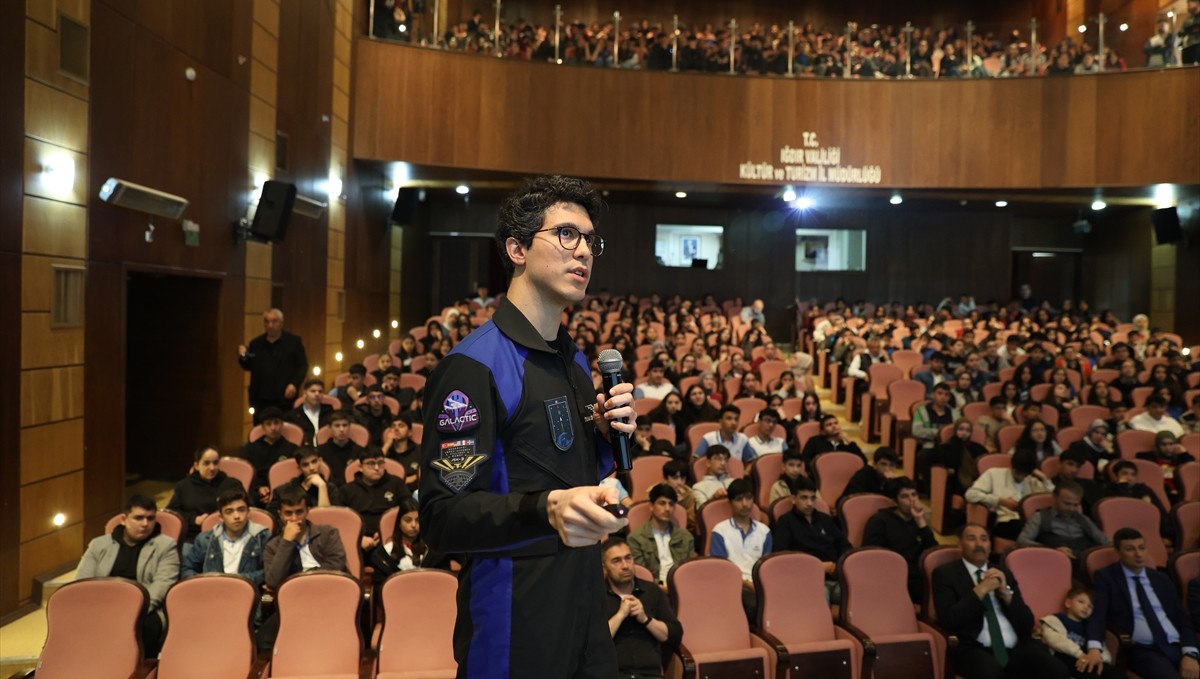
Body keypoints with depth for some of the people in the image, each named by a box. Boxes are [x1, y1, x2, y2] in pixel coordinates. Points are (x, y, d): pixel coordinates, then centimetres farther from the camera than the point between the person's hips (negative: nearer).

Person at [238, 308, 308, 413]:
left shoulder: (293, 341, 2)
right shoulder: (256, 343, 11)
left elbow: (303, 365, -1)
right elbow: (248, 367, 16)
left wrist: (295, 384, -15)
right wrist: (243, 357, -5)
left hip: (285, 398, -3)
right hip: (261, 399, 3)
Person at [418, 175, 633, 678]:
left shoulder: (575, 360, 9)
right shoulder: (473, 365, -18)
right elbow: (442, 518, -22)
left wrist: (606, 434, -2)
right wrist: (546, 509, -37)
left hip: (584, 598, 8)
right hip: (515, 617, -7)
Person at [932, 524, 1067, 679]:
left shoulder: (1003, 573, 21)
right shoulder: (945, 573, 7)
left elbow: (1028, 623, 15)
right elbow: (948, 619, -7)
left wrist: (1006, 592, -2)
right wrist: (981, 590, -8)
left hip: (1017, 648, 5)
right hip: (975, 650, -4)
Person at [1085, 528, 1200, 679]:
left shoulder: (1161, 578, 19)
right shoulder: (1105, 577, 5)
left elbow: (1182, 617, 14)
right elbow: (1097, 615, -8)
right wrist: (1094, 648, -26)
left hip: (1177, 646, 4)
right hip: (1142, 651, -4)